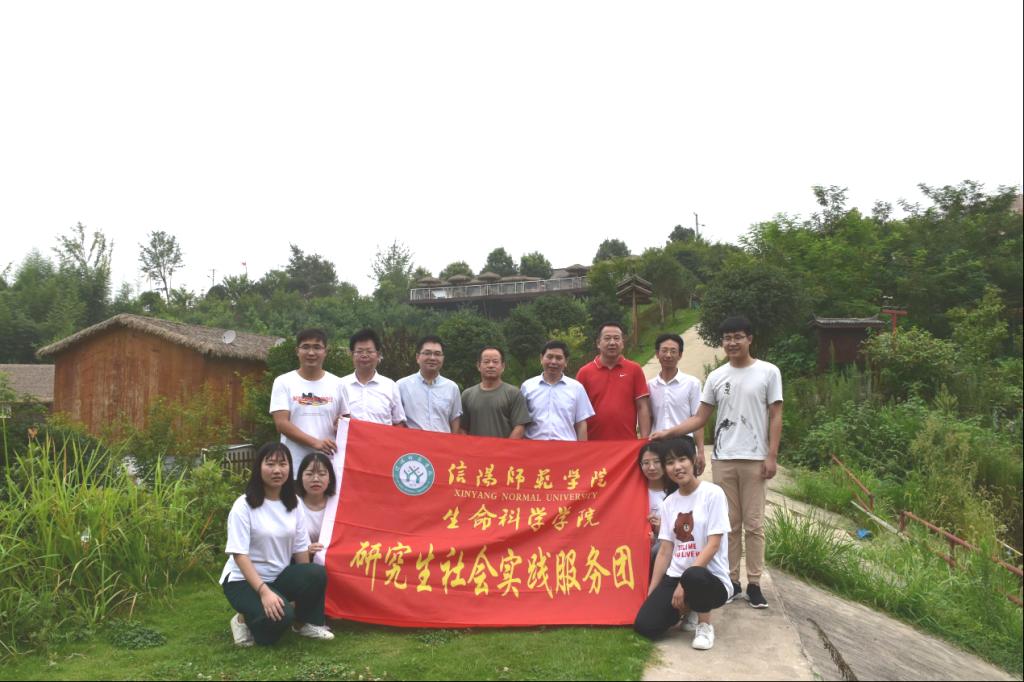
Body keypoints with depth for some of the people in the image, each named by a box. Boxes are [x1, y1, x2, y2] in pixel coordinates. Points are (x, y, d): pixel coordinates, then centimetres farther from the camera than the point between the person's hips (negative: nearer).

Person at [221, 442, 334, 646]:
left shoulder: (293, 503, 3)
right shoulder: (244, 506, -14)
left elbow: (300, 549, 3)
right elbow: (239, 555, -20)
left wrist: (304, 584, -7)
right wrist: (264, 591, -29)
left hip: (280, 576, 5)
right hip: (244, 580, -5)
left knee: (317, 574, -26)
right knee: (280, 615, -32)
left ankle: (303, 623, 2)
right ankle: (245, 621, 2)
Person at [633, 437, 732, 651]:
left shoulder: (713, 493, -8)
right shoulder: (668, 503, 9)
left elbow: (713, 545, -14)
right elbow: (664, 552, 9)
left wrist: (685, 583, -20)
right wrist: (651, 593, 2)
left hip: (710, 578, -5)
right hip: (675, 577, 5)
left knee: (693, 576, -41)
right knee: (644, 626, -17)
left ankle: (704, 624, -8)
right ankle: (687, 610, 15)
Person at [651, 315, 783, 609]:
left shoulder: (768, 372, 1)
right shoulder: (716, 377, 8)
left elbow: (775, 417, 0)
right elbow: (700, 418, 7)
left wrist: (771, 456, -7)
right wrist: (668, 432, -6)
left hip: (754, 459, -3)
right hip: (722, 459, 3)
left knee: (753, 524, 1)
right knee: (729, 523, 8)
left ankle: (754, 584, 9)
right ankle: (730, 580, 15)